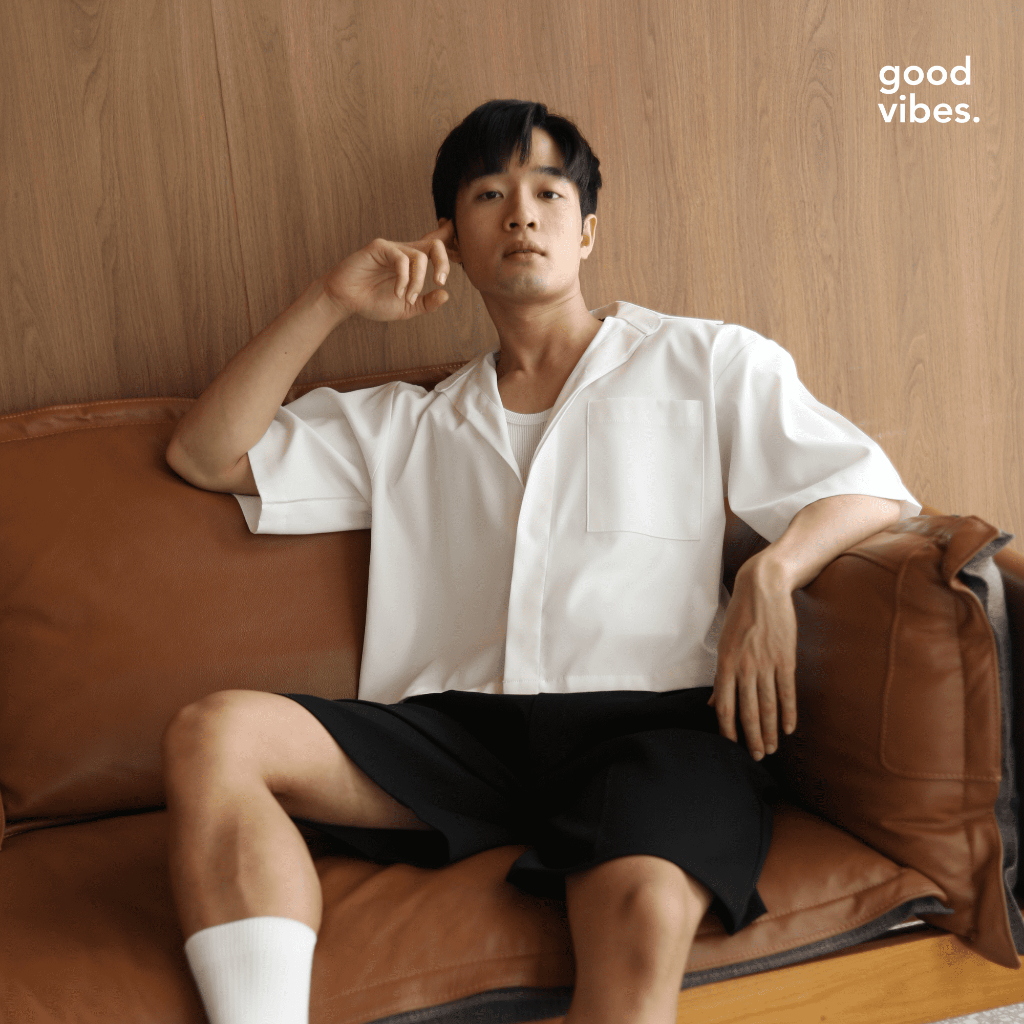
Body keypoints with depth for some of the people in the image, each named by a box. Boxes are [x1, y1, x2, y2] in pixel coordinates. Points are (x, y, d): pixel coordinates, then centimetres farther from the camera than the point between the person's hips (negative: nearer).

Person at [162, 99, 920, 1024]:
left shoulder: (706, 363, 18)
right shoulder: (409, 426, 25)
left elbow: (872, 487, 11)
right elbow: (208, 454, 22)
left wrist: (771, 574, -11)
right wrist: (332, 301, 15)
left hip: (651, 715, -2)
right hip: (462, 729, 3)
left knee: (646, 913, -36)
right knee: (213, 732, -21)